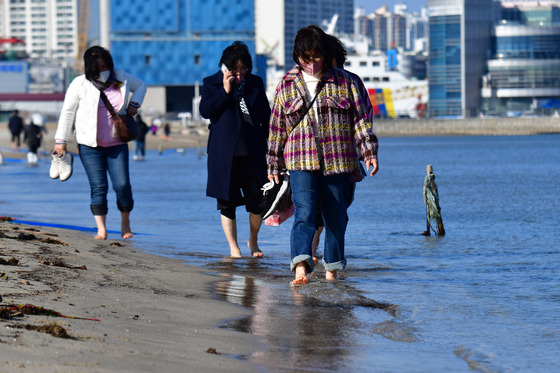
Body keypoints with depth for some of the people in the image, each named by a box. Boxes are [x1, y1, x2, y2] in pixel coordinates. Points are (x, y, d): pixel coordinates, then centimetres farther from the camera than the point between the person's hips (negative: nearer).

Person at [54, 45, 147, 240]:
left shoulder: (121, 78, 3)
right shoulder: (80, 84, -5)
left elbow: (141, 85, 23)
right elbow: (67, 112, 3)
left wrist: (134, 104, 5)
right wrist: (60, 140, 1)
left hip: (117, 144, 2)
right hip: (90, 145, -2)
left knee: (122, 185, -7)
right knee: (98, 187, -7)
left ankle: (125, 223, 15)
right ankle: (101, 229, 1)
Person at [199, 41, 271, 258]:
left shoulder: (255, 83, 10)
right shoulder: (211, 84, 4)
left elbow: (266, 116, 16)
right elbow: (205, 111, -10)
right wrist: (226, 91, -14)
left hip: (252, 153, 2)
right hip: (224, 155, -1)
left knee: (257, 200, -3)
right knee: (227, 203, 1)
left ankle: (253, 240, 20)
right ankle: (233, 247, 11)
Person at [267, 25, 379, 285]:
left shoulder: (344, 82, 6)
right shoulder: (287, 85, 9)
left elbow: (360, 118, 6)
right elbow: (276, 127, 14)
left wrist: (369, 151, -4)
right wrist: (273, 164, 15)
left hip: (338, 161, 1)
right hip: (301, 161, -1)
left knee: (336, 217, 6)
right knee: (304, 212, -18)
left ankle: (332, 268, 20)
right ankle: (301, 267, -30)